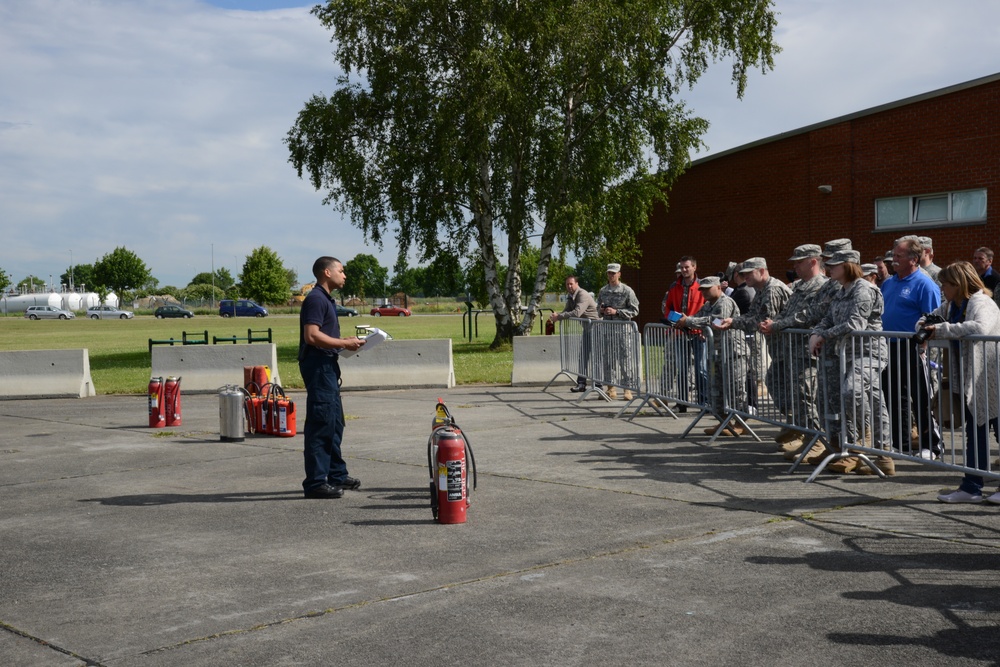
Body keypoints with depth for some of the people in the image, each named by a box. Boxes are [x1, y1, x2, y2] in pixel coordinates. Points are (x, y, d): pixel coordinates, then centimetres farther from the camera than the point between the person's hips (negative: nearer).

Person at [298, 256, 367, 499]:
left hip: (328, 365, 11)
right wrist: (344, 344, -18)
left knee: (335, 423, 17)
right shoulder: (316, 299, -14)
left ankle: (337, 474, 27)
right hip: (318, 366, -11)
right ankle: (315, 482, -5)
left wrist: (346, 342, 12)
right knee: (320, 424, -8)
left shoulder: (326, 299, 19)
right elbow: (312, 336, -23)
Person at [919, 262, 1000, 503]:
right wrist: (925, 326, -3)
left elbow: (980, 327, -38)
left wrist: (942, 329, -32)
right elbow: (929, 318, 21)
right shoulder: (950, 306, 8)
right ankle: (971, 488, 17)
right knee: (974, 434, 12)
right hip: (971, 381, 9)